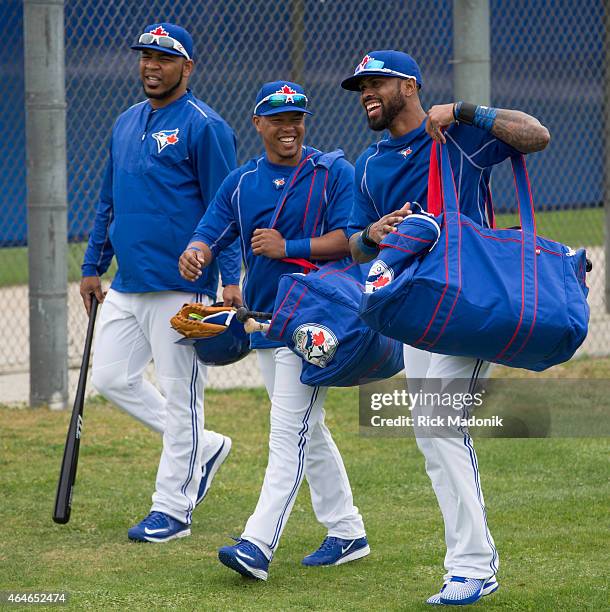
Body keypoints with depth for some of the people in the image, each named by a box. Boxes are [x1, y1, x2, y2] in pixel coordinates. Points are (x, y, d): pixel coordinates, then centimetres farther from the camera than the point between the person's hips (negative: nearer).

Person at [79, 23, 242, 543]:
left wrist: (231, 278, -18)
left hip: (181, 286, -8)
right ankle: (202, 446, 23)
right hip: (127, 286, 8)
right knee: (112, 378, 8)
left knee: (179, 393, -2)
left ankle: (172, 510, 5)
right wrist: (93, 266, 22)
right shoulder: (126, 124, 16)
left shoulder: (204, 126, -8)